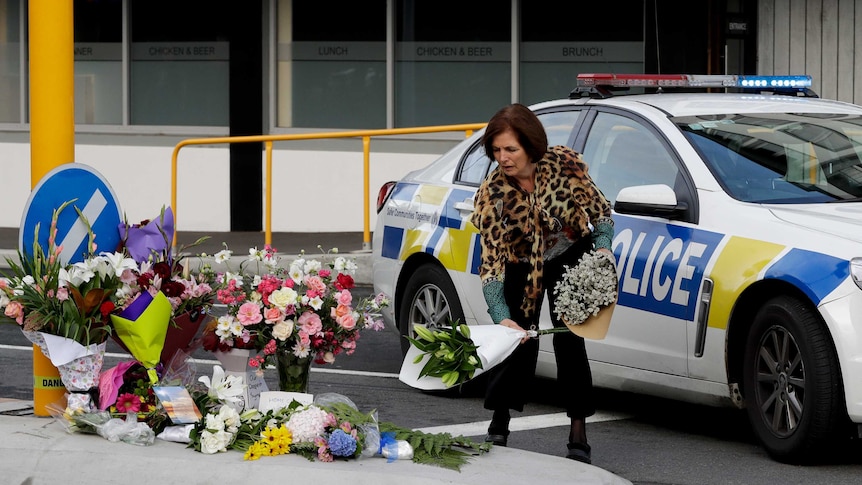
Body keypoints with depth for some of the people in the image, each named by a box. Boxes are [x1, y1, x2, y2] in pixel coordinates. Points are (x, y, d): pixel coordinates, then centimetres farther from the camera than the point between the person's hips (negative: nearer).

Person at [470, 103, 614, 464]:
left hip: (571, 259, 0)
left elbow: (598, 207, -7)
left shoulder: (565, 163, -25)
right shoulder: (492, 194, -26)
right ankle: (498, 427, 14)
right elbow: (491, 261, -27)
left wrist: (603, 248, -23)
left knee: (569, 341, -7)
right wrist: (502, 317, -37)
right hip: (521, 268, 0)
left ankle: (578, 436, -1)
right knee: (519, 344, -6)